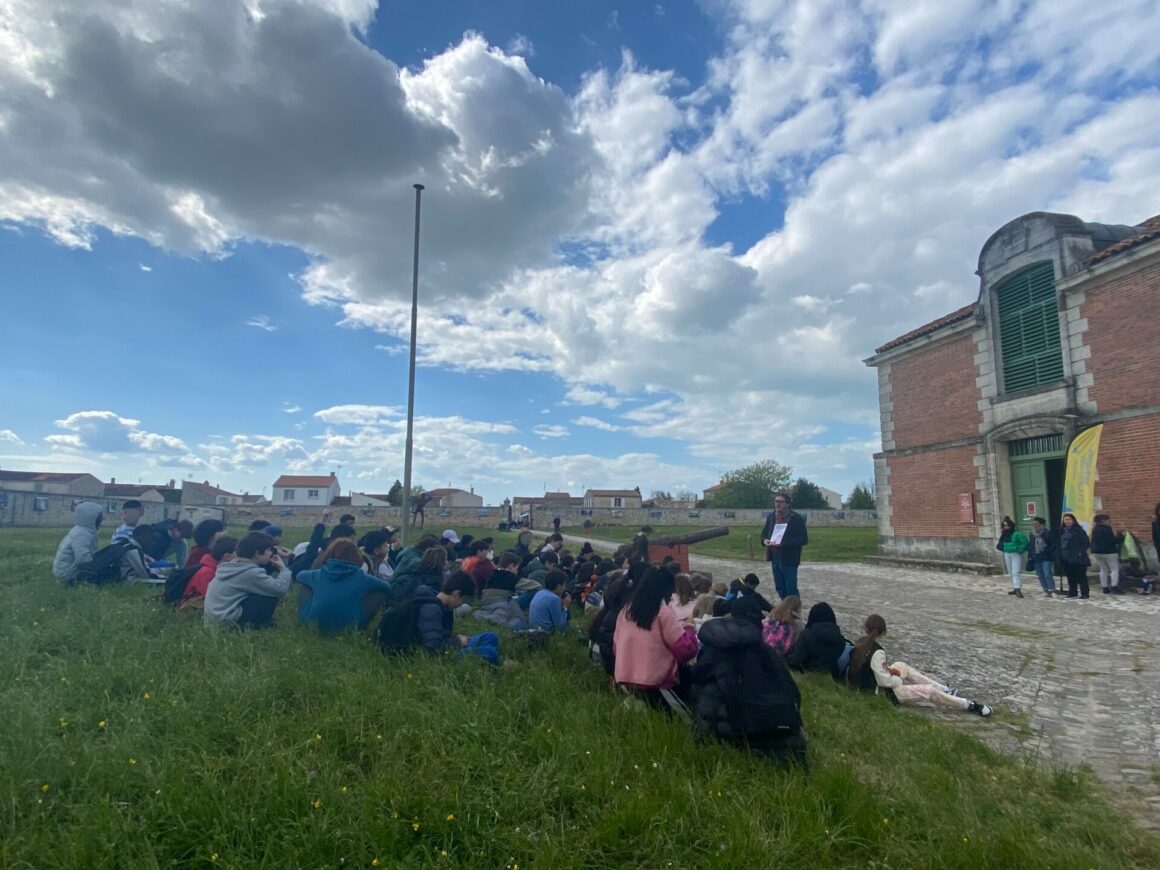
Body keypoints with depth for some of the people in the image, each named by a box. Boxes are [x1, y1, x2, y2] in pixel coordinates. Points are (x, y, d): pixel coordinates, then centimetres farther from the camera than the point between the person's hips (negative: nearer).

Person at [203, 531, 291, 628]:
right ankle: (253, 623, 3)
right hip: (227, 619, -9)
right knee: (272, 594, -9)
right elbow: (280, 588, -21)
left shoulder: (231, 565, 9)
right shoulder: (251, 572, -17)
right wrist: (283, 567, -6)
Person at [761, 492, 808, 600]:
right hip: (774, 558, 6)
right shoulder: (771, 517, 8)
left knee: (791, 589, -2)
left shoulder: (796, 518, -10)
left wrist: (782, 544, -23)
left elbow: (803, 539, -15)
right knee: (780, 588, 15)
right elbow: (764, 532, 21)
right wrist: (765, 540, -5)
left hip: (788, 559, -6)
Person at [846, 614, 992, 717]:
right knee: (929, 691, -3)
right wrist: (899, 679, -6)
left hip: (863, 684, 8)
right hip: (881, 693, -8)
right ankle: (968, 705, 15)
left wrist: (887, 669, 4)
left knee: (901, 666, 23)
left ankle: (943, 688, 30)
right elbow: (885, 682, -25)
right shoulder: (877, 652, -29)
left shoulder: (860, 643, -5)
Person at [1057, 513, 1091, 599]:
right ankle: (1072, 592, 20)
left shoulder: (1079, 530, -5)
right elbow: (1059, 544, 16)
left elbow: (1086, 543, -8)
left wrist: (1081, 552, -17)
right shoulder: (1062, 531, 12)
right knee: (1070, 576, 11)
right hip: (1066, 558, 6)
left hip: (1077, 558, -6)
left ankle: (1084, 593, 4)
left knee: (1081, 575, -2)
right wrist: (1058, 553, 7)